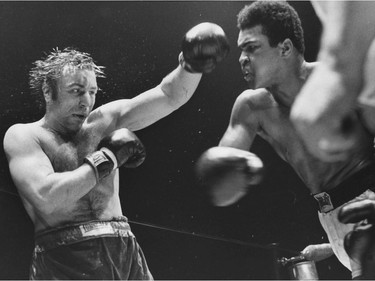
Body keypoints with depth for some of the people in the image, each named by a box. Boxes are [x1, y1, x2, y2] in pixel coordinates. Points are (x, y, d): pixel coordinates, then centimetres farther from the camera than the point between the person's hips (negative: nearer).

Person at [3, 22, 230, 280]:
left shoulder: (104, 122, 13)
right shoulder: (23, 136, 1)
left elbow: (170, 96, 6)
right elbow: (45, 198, -16)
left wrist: (192, 64, -14)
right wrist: (107, 157, -7)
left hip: (125, 252, 5)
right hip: (65, 260, -4)